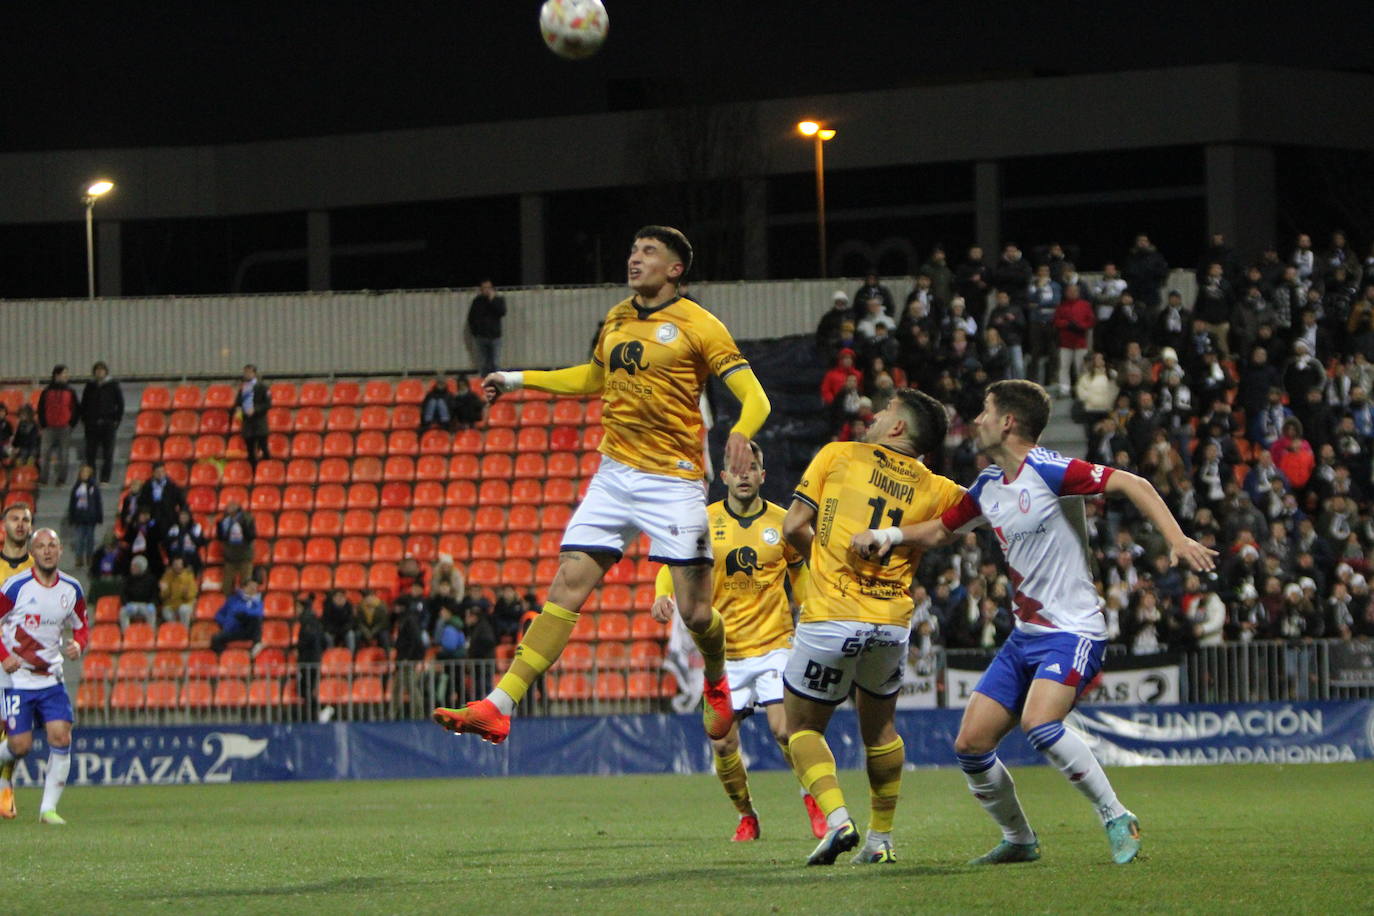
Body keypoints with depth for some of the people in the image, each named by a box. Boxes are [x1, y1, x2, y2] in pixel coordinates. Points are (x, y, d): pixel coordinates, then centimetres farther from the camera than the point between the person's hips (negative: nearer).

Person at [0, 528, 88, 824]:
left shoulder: (71, 589, 4)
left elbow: (82, 627, 17)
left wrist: (78, 645, -5)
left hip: (51, 678, 4)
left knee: (61, 737, -11)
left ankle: (48, 808, -2)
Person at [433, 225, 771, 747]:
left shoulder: (697, 326, -6)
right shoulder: (616, 320, 14)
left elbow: (754, 395, -11)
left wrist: (741, 433, -32)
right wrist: (518, 380, 33)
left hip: (673, 482, -5)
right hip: (614, 477, 5)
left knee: (695, 612, -5)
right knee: (567, 588, -6)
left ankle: (716, 682, 30)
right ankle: (498, 708, -13)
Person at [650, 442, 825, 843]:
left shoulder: (780, 522, 1)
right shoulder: (705, 521, -1)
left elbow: (797, 569, 17)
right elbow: (673, 564, 0)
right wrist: (662, 595, -21)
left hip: (774, 643, -1)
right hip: (725, 651, 1)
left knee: (784, 729, -16)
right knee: (723, 743, -4)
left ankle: (813, 798, 9)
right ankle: (746, 816, 19)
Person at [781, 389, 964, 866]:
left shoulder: (837, 456, 2)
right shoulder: (934, 489, 6)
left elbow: (794, 527, 1)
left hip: (830, 618, -3)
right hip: (892, 623, 3)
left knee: (803, 726, 11)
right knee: (879, 728, 23)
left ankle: (836, 818, -10)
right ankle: (880, 840, 25)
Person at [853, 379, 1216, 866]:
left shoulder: (1045, 469, -14)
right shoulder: (988, 485, 11)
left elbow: (1132, 484, -16)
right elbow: (940, 530, 24)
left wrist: (1177, 539, -27)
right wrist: (888, 535, 6)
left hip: (1073, 631, -9)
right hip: (1025, 635, 9)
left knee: (1039, 722, -31)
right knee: (970, 743, 2)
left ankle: (1117, 820, -16)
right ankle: (1018, 840, 20)